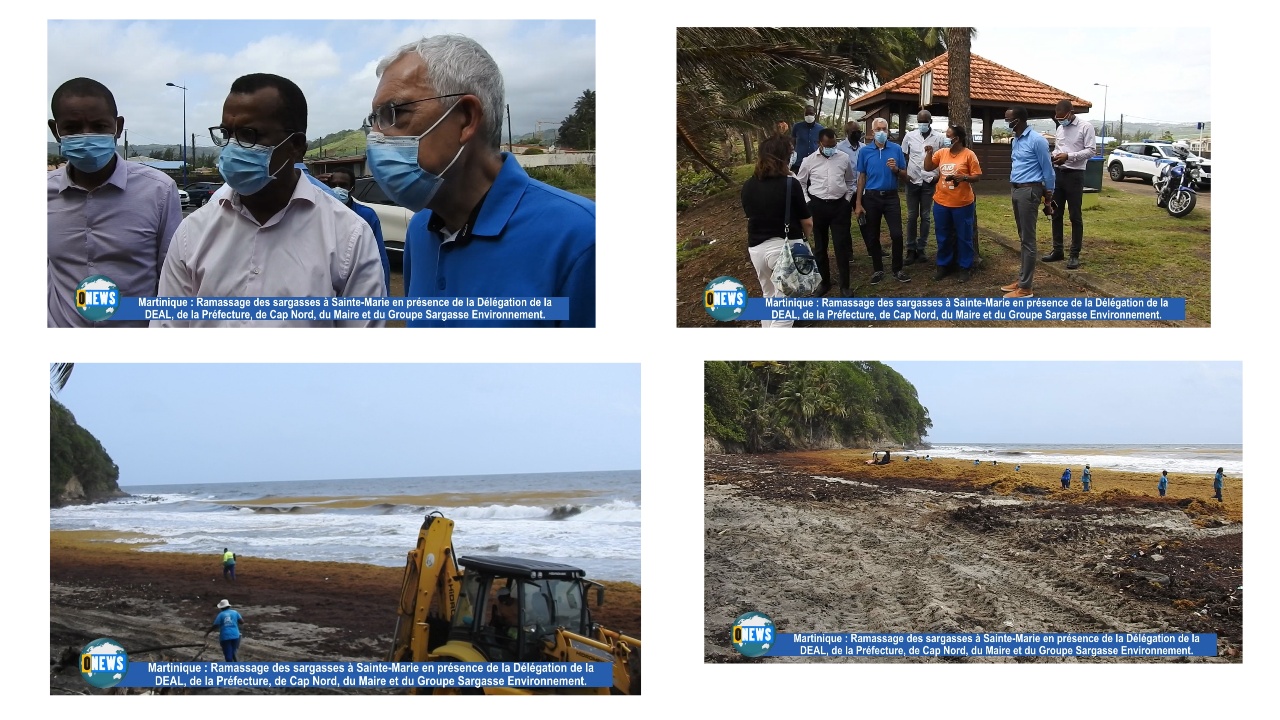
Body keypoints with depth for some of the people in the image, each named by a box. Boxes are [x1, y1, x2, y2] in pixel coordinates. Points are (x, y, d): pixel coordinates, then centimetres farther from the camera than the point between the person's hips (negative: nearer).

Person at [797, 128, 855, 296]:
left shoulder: (844, 158, 3)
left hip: (839, 205, 0)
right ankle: (824, 281, 24)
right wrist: (807, 201, 0)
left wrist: (847, 199, 7)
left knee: (842, 245, -2)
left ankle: (844, 285, 4)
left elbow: (849, 181, 16)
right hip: (817, 206, 0)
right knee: (820, 246, 10)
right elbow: (801, 182, 10)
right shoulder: (809, 161, -1)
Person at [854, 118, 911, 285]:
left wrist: (896, 169, -17)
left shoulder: (896, 149, 0)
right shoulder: (864, 151, 1)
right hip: (871, 197, 1)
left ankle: (897, 270, 5)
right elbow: (862, 177, 4)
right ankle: (878, 270, 19)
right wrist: (858, 203, 0)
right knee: (872, 236, 7)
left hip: (891, 197, -1)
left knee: (897, 234, -7)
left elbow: (904, 175, 6)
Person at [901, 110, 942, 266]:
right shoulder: (910, 136, 2)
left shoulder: (937, 139, 0)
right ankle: (911, 249, 7)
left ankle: (921, 248, 11)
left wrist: (939, 176, -6)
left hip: (929, 182, 0)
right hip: (913, 181, 0)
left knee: (925, 216, 5)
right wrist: (904, 173, -4)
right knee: (912, 216, 3)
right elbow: (903, 157, 8)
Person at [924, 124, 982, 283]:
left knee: (964, 237, 5)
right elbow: (928, 167, 10)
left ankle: (965, 268, 15)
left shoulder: (969, 155, -8)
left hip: (962, 203, -5)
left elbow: (977, 176, -7)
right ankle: (943, 265, 24)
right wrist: (929, 153, -5)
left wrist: (964, 177, -24)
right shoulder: (941, 152, 5)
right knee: (943, 237, 12)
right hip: (941, 202, 5)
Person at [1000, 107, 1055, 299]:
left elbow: (1047, 169, -9)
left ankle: (1025, 287, -4)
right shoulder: (1016, 140, 13)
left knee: (1028, 239, -6)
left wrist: (1048, 195, -3)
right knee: (1023, 238, 14)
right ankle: (1022, 278, 21)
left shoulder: (1036, 140, -15)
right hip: (1016, 190, 9)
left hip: (1029, 191, -9)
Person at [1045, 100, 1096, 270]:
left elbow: (1091, 151, -12)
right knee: (1056, 214, 11)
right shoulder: (1060, 128, 12)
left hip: (1074, 174, -7)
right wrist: (1054, 156, -3)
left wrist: (1068, 156, -22)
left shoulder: (1086, 127, -7)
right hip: (1057, 173, 7)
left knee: (1075, 216, -1)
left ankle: (1075, 254, 3)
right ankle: (1057, 250, 20)